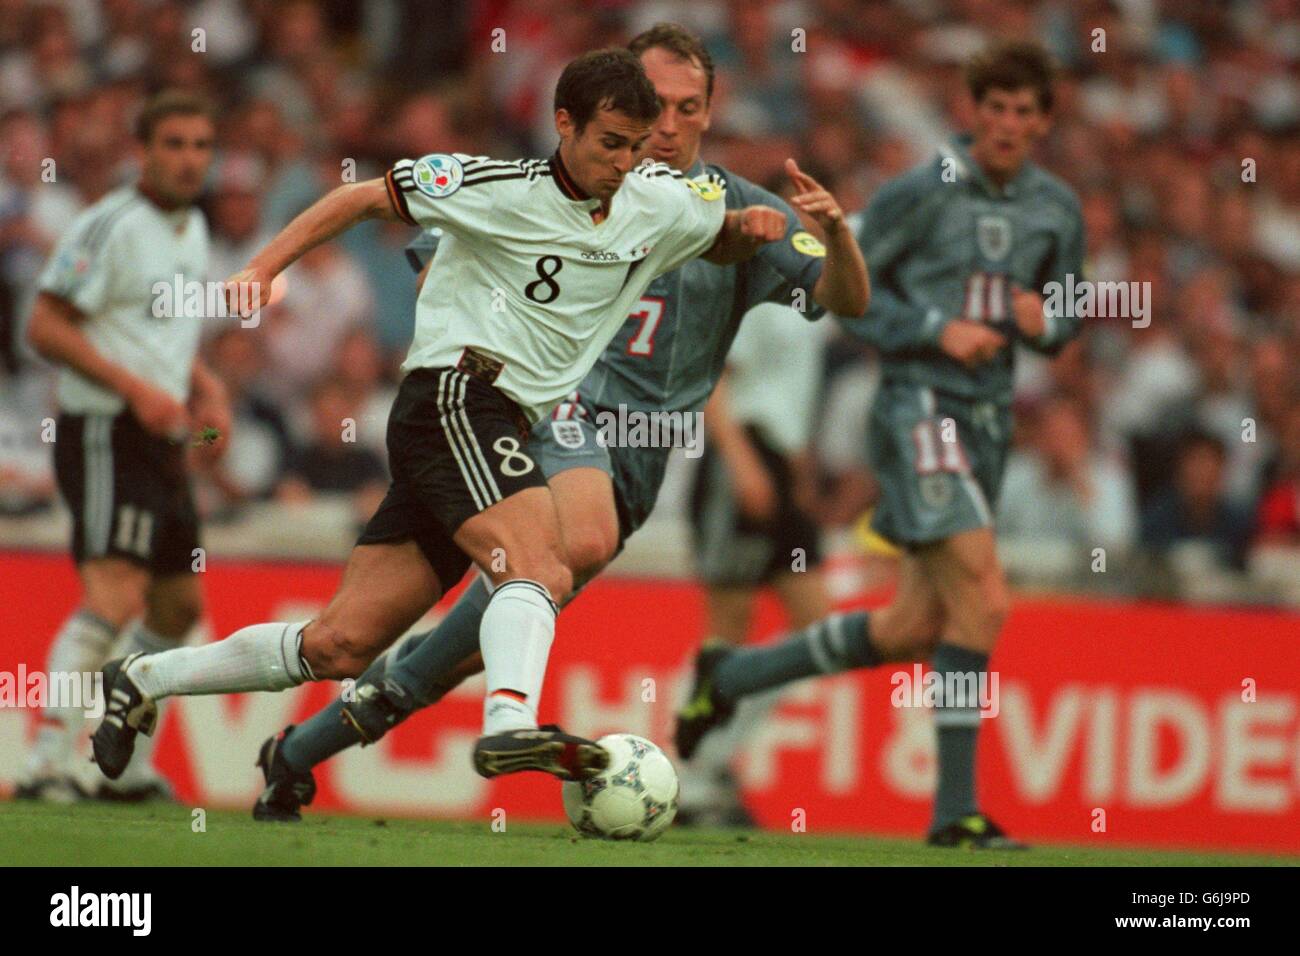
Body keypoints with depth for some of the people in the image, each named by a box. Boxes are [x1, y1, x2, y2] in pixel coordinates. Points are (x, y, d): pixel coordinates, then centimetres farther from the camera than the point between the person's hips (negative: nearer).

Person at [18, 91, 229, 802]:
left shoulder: (192, 228, 16)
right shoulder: (112, 226, -13)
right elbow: (45, 327, -17)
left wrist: (205, 389, 11)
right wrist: (136, 390, -22)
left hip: (162, 440, 10)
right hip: (106, 432, -9)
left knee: (179, 604, 15)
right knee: (115, 596, -21)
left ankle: (125, 764, 26)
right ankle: (46, 763, -24)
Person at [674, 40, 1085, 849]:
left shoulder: (1057, 208, 8)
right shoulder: (920, 194, -8)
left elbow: (1067, 314, 19)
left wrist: (1042, 322, -4)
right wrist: (939, 329, -16)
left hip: (990, 419, 7)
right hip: (920, 410, -7)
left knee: (913, 631, 10)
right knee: (985, 602, -19)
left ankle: (729, 675, 30)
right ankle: (956, 809, -11)